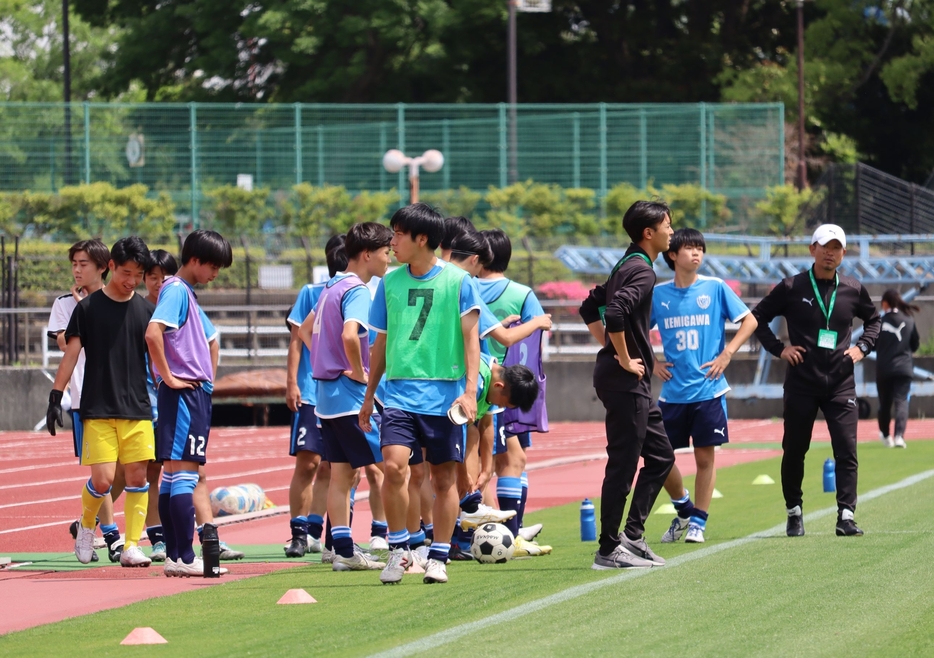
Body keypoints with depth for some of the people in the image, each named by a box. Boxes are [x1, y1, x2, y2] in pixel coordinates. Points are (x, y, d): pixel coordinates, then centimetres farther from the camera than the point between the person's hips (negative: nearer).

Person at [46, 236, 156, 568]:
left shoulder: (146, 310, 7)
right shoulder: (88, 307, 0)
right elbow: (71, 353, 1)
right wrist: (55, 397, -4)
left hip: (137, 410, 3)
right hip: (97, 411, -3)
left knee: (138, 476, -3)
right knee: (102, 478, -10)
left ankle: (131, 546, 3)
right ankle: (86, 526, 18)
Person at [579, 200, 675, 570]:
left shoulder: (628, 266, 16)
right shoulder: (642, 270, -14)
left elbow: (590, 308, 25)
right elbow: (616, 314, -30)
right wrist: (624, 359, -19)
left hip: (632, 383, 10)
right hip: (625, 381, -10)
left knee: (660, 456, 14)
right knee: (623, 463, -6)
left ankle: (632, 535, 13)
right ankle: (609, 549, -2)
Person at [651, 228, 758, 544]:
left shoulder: (715, 288, -1)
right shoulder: (658, 294, 3)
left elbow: (749, 320, 3)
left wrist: (727, 354, -5)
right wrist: (651, 362, 4)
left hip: (708, 389, -2)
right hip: (672, 393, 2)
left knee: (705, 456, 1)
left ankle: (698, 522, 11)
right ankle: (684, 509, 25)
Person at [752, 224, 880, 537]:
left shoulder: (853, 289, 5)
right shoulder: (792, 287, -2)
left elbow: (873, 319, 22)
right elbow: (758, 317, 6)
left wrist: (862, 347, 6)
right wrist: (778, 348, -4)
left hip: (840, 383, 1)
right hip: (801, 382, -1)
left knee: (847, 450, -7)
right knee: (794, 450, 6)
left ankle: (846, 515, -7)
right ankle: (794, 512, 20)